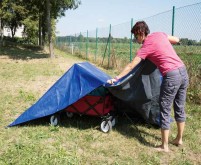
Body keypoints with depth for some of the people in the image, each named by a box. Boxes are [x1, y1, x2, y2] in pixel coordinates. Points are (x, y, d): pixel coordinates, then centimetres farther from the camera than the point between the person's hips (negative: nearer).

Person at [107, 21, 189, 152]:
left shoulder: (146, 47, -8)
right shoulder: (160, 34, 10)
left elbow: (131, 66, -8)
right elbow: (177, 40, 25)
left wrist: (116, 79, -3)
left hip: (172, 76, -8)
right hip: (183, 71, 8)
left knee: (165, 111, 3)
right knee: (180, 108, 18)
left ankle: (164, 146, 12)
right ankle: (179, 139, 33)